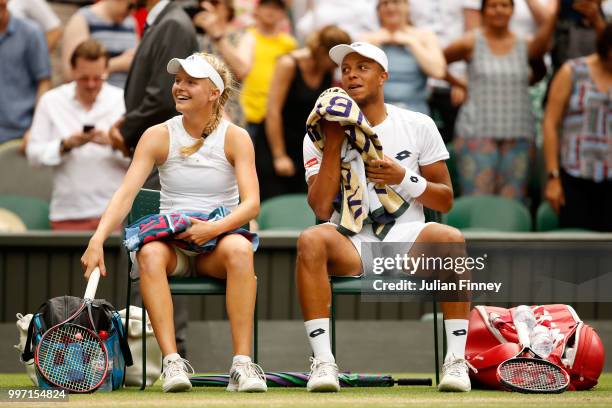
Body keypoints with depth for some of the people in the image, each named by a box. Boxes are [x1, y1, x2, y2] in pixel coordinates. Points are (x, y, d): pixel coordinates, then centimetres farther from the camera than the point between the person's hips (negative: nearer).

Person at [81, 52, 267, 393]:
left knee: (239, 249, -36)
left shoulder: (235, 138, 0)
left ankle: (243, 365, -40)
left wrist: (214, 228, -28)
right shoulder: (158, 136, 2)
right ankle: (172, 361, -41)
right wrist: (98, 240, -25)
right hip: (171, 242, 1)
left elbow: (251, 204, -9)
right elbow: (126, 193, -9)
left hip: (219, 241, -1)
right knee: (150, 253, -34)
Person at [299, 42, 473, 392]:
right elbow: (322, 209, -7)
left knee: (451, 239, -31)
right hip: (351, 244, 0)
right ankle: (324, 362, -32)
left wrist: (404, 179, -10)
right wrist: (334, 143, -11)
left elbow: (445, 200, 8)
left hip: (407, 238, 1)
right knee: (311, 240, -33)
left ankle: (457, 360, -25)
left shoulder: (418, 126, 7)